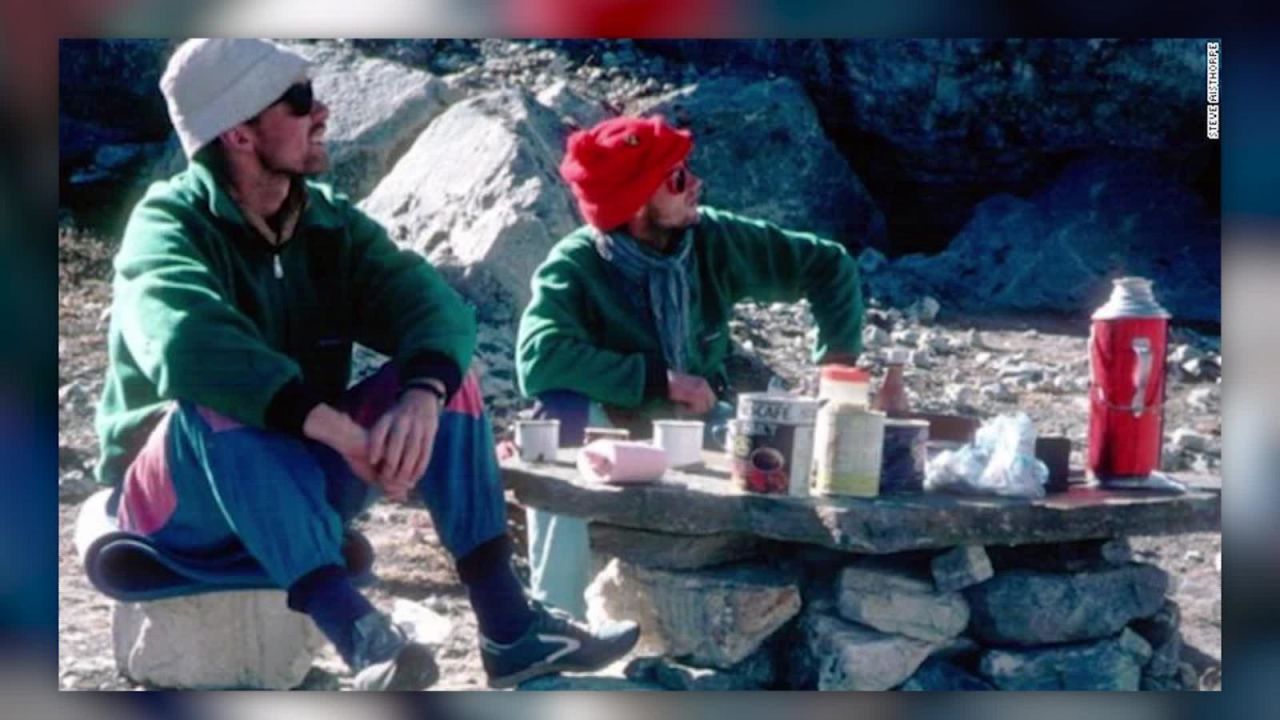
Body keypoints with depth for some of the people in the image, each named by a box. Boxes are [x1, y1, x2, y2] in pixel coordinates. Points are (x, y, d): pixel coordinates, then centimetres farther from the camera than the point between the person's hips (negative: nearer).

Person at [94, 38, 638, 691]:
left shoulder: (332, 222, 0)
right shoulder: (169, 225, -17)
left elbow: (433, 305, -15)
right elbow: (187, 345, -37)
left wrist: (422, 396, -37)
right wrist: (339, 429, -44)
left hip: (302, 483, 5)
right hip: (178, 496, -5)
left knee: (443, 374, -12)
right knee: (217, 402, -36)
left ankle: (508, 626, -22)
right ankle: (355, 628, -46)